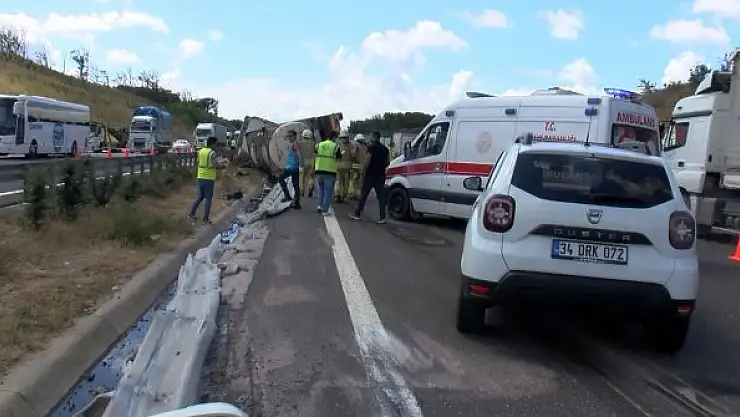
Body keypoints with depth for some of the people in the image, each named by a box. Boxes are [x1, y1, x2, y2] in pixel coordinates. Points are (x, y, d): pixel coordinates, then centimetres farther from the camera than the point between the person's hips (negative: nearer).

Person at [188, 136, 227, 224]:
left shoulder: (200, 151, 7)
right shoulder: (212, 153, -14)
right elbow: (216, 166, -18)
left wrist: (217, 161, 19)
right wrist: (222, 165, 3)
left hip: (200, 177, 6)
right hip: (209, 178, -6)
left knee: (200, 196, 20)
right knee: (208, 199, 3)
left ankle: (191, 214, 20)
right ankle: (205, 219, 6)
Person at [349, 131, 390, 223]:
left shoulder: (371, 147, -10)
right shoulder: (385, 148, 11)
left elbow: (367, 161, -17)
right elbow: (388, 162, 14)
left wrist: (363, 171, -7)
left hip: (370, 175, -5)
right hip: (381, 176, 5)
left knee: (363, 195, 6)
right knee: (381, 196, 2)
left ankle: (357, 214, 14)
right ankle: (382, 218, -2)